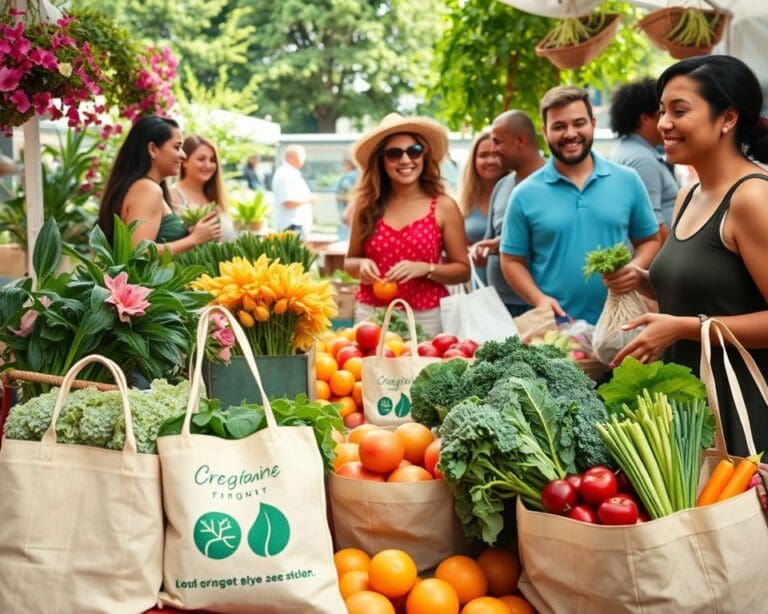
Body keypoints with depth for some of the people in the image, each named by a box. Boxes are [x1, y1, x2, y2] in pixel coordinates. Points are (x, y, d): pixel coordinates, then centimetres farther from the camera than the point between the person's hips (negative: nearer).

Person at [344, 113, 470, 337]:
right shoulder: (366, 206, 3)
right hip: (371, 315, 2)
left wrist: (425, 269, -16)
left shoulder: (444, 207, -3)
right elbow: (349, 261, 14)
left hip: (426, 318, -2)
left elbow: (462, 270, 0)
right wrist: (362, 265, -8)